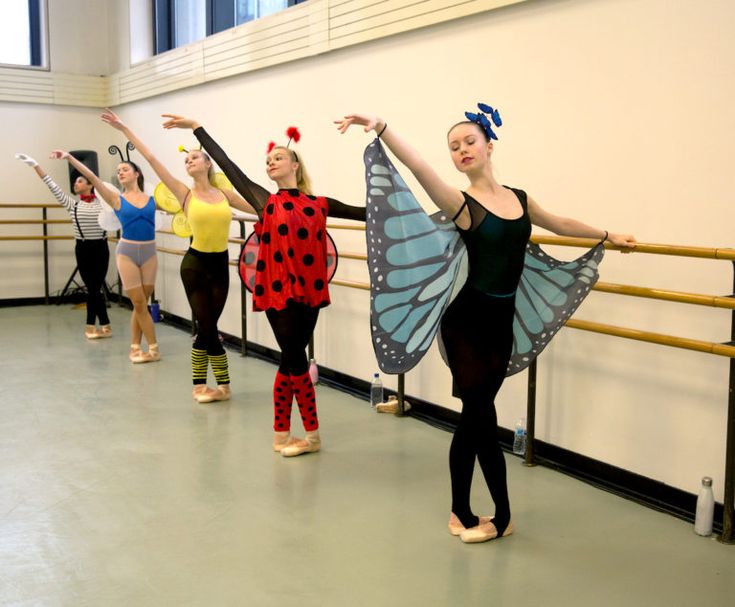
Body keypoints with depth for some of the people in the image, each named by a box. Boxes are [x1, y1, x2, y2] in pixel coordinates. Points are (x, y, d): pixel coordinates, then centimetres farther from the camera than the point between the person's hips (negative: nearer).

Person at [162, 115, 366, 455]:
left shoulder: (318, 204, 7)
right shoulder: (266, 202, 1)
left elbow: (365, 213, 10)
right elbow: (228, 166, -3)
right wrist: (196, 128, -5)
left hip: (309, 291, 3)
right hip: (278, 290, -3)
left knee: (291, 361, 10)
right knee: (296, 360, -2)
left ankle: (281, 435, 21)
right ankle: (312, 435, 12)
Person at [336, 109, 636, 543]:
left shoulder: (520, 198, 9)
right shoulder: (461, 203, -9)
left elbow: (560, 224, 27)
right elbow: (418, 167, -26)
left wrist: (608, 236, 37)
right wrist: (381, 127, -41)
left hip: (502, 320, 5)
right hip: (467, 318, -5)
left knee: (474, 417, 10)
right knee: (481, 415, -2)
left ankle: (461, 514, 21)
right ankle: (503, 516, 15)